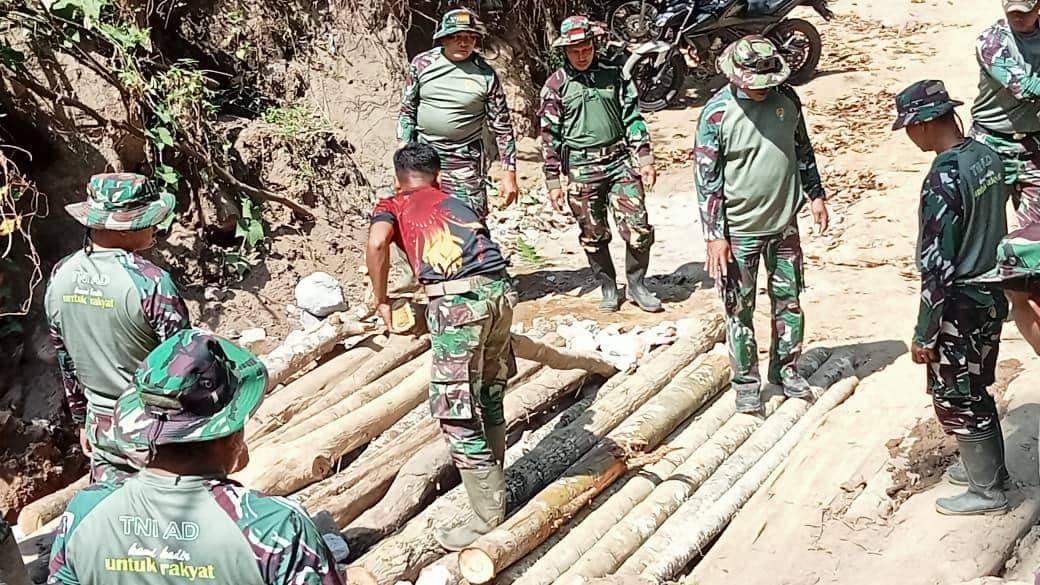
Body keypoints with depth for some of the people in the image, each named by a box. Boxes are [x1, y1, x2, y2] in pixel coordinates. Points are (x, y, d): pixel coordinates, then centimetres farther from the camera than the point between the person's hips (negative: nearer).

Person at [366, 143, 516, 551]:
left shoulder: (393, 206, 17)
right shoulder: (459, 204, 31)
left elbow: (377, 242, -5)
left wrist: (382, 301, 7)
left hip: (459, 302, -6)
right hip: (500, 291, 6)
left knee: (458, 415, 3)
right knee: (489, 399, 23)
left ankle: (489, 520, 9)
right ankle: (493, 485, 39)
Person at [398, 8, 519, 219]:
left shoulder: (486, 75, -5)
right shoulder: (422, 63, 0)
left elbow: (502, 126, -2)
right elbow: (407, 111, 7)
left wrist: (509, 173, -5)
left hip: (465, 163, -2)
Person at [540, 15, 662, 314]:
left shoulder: (613, 74, 5)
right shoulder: (556, 85, -1)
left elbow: (633, 118, 8)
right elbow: (550, 136, -1)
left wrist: (646, 159, 1)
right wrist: (553, 183, -3)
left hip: (619, 161, 2)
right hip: (582, 169, -1)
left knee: (639, 228, -3)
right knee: (593, 236, 7)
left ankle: (637, 284, 16)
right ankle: (608, 288, 25)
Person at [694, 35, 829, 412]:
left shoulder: (786, 98, -2)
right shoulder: (717, 113, -16)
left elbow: (803, 149, 14)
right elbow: (707, 179, -13)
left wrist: (816, 195, 13)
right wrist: (715, 236, -15)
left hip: (784, 223, 4)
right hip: (739, 230, -4)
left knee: (789, 301, 14)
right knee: (739, 310, 6)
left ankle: (786, 369, 32)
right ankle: (746, 382, 21)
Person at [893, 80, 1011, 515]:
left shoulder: (943, 180, -26)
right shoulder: (987, 156, 0)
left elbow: (937, 267, -25)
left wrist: (924, 334, -17)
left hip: (960, 307, -9)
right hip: (991, 296, 9)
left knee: (955, 398, 8)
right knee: (975, 389, 24)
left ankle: (987, 490, 21)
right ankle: (988, 465, 40)